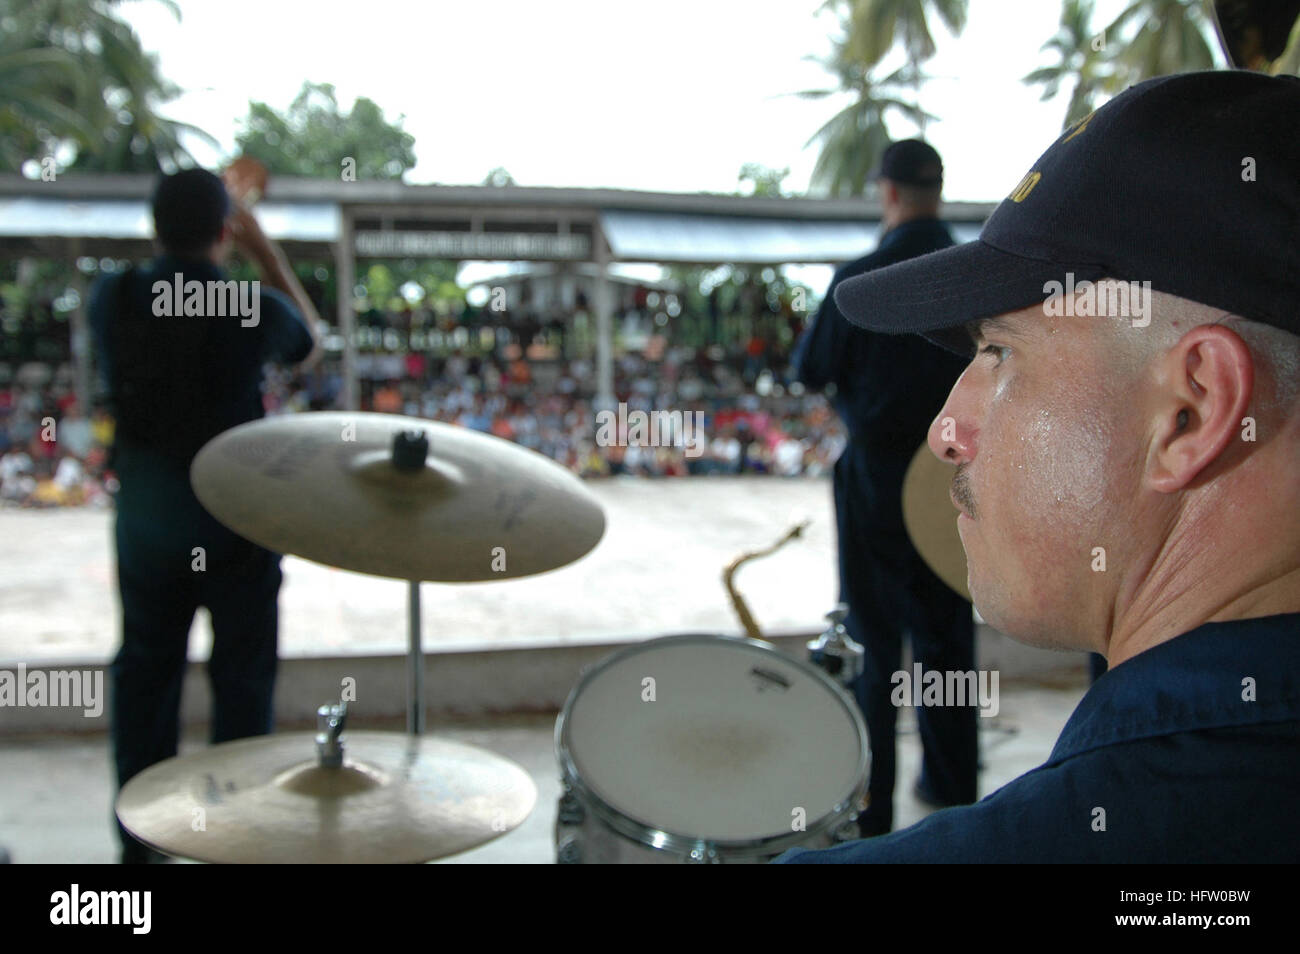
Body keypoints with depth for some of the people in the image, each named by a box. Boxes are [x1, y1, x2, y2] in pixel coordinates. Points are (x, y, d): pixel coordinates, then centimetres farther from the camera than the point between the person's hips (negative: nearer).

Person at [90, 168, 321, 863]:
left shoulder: (112, 300, -8)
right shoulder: (254, 310, -18)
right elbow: (310, 343, 5)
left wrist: (176, 247, 13)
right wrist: (265, 251, 6)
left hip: (145, 524, 4)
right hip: (237, 524, -3)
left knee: (144, 675, 16)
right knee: (242, 680, 10)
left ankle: (140, 839, 27)